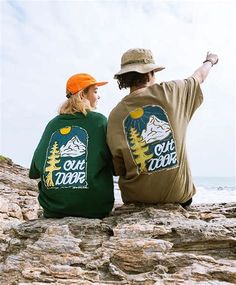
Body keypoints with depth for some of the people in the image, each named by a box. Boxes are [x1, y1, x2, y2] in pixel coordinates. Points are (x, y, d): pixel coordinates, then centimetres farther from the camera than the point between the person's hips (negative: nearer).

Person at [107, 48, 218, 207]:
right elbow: (199, 77, 14)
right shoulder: (169, 92, -9)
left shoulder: (115, 115, -8)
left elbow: (119, 170, -4)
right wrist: (210, 61, 37)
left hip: (137, 197, 0)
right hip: (178, 195, 0)